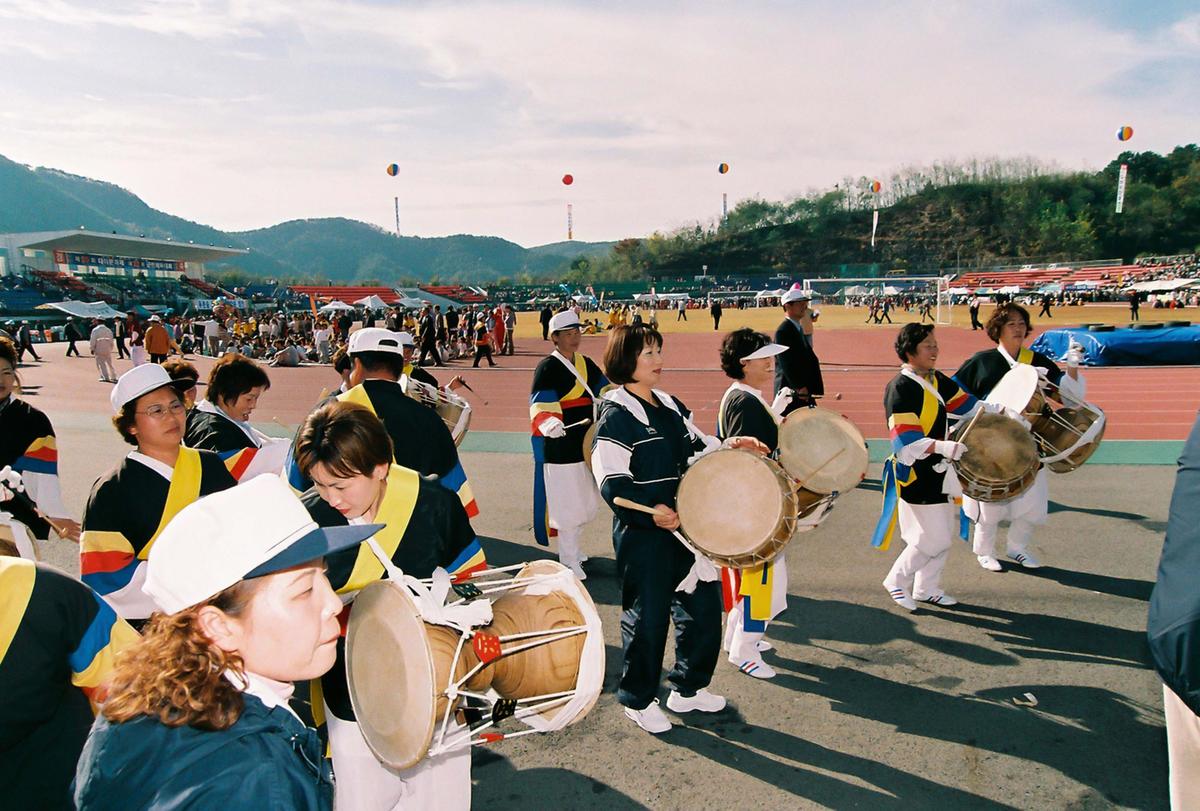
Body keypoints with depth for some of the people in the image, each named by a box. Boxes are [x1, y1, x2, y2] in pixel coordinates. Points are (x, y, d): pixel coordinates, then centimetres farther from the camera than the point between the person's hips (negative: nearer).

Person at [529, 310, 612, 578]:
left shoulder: (586, 363, 10)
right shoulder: (547, 367, -13)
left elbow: (605, 390, 17)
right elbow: (542, 408, -21)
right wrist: (549, 424, -41)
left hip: (586, 443, 8)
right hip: (560, 447, -8)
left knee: (585, 500, 17)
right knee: (567, 502, -3)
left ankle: (572, 547, 36)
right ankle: (568, 560, 11)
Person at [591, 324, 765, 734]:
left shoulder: (670, 406, 11)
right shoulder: (616, 415, -13)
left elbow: (696, 446, 22)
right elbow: (611, 481, -20)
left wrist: (727, 446, 3)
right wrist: (650, 510, -32)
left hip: (686, 528, 8)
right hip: (643, 535, -8)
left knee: (702, 607, 15)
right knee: (647, 618, 5)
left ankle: (688, 688, 36)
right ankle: (637, 700, 27)